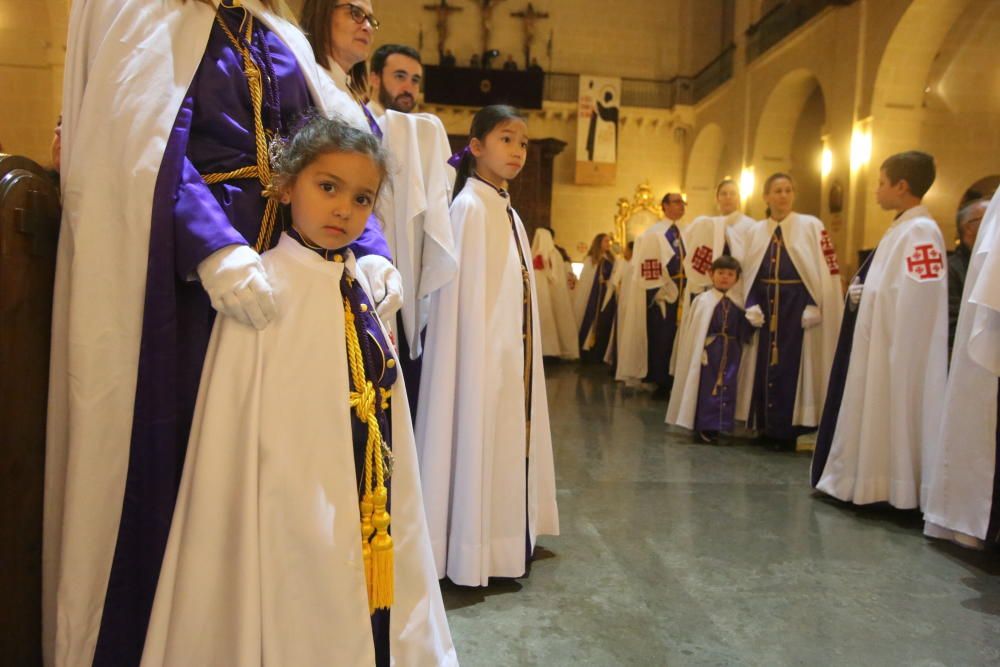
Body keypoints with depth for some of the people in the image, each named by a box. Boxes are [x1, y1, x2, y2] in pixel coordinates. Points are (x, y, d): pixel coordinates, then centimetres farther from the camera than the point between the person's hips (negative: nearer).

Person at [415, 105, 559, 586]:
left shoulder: (508, 212, 14)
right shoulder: (470, 207, -11)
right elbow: (466, 295, -16)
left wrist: (522, 356, 12)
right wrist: (491, 353, -19)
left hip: (513, 353, 9)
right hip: (485, 352, -9)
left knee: (506, 437, 14)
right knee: (479, 439, -2)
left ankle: (503, 537, 27)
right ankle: (472, 552, 11)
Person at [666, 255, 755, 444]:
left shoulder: (739, 303, 6)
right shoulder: (702, 300, -6)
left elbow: (744, 332, 10)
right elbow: (691, 330, -7)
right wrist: (699, 352, -11)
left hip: (731, 354, 4)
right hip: (709, 352, -4)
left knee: (726, 389, 7)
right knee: (706, 389, 0)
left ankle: (718, 426, 20)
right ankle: (703, 427, 10)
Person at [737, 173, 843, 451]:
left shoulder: (811, 226, -2)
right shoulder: (756, 231, 9)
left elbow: (825, 270, -5)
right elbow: (749, 273, 9)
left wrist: (813, 306, -13)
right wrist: (752, 306, -3)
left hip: (797, 304, -4)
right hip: (766, 305, 4)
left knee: (792, 367, 0)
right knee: (765, 366, 7)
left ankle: (787, 430, 10)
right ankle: (767, 427, 19)